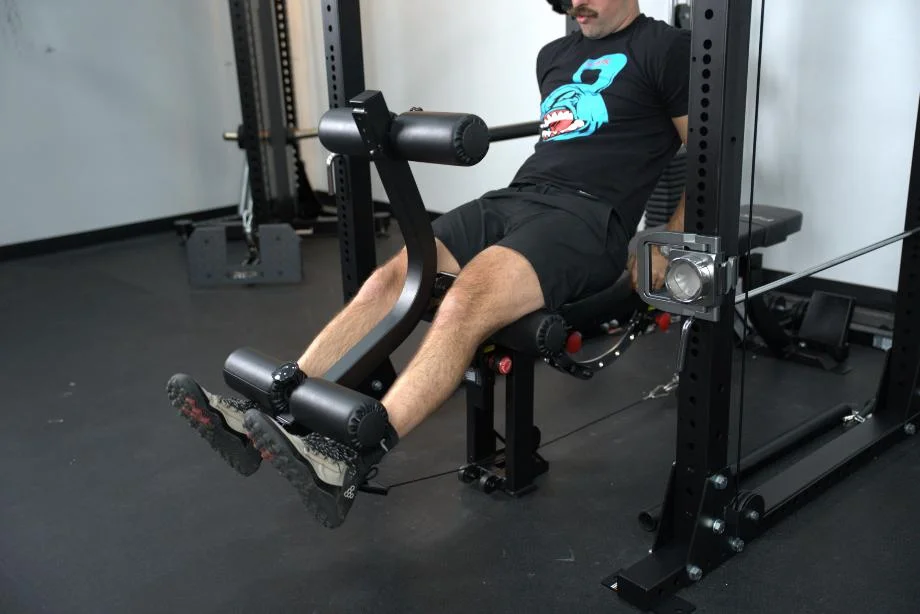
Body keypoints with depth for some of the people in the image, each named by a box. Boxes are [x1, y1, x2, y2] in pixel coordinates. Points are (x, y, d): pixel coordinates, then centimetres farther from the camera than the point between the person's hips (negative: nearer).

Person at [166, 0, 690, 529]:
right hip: (512, 199, 8)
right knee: (388, 282, -14)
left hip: (586, 219, -7)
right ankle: (263, 415, -19)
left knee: (465, 304, -34)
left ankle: (346, 464, -43)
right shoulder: (555, 54, 24)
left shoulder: (664, 47, 2)